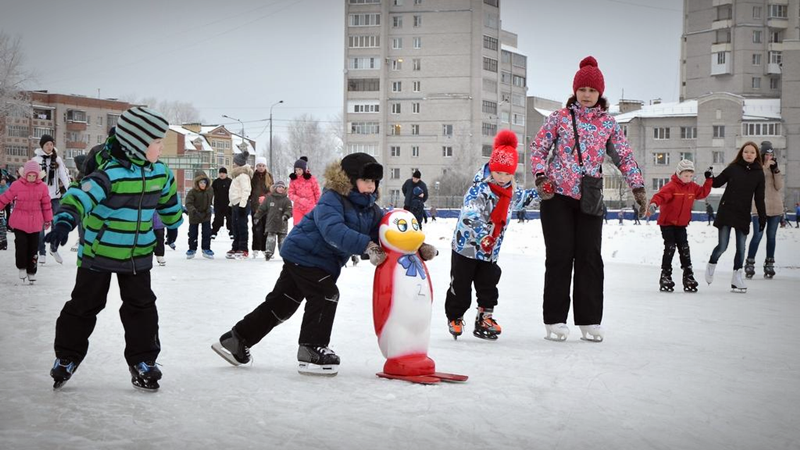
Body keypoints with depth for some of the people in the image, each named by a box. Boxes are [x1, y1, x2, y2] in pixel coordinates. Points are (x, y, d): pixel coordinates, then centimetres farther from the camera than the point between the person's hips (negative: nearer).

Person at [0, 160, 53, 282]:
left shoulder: (43, 187, -4)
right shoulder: (17, 185, -9)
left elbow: (46, 204, 5)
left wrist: (48, 220, 11)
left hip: (35, 222, 2)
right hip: (19, 221, -2)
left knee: (33, 247, 7)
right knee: (21, 244, -7)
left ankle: (31, 271, 20)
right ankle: (22, 267, 15)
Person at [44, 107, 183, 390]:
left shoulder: (160, 172, -2)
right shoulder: (111, 173, -25)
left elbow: (168, 201, 17)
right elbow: (81, 195, -38)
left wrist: (173, 225, 32)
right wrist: (65, 221, -55)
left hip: (138, 255, 5)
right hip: (99, 252, -5)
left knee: (142, 306, 5)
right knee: (85, 305, 7)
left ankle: (143, 361, 17)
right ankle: (67, 357, 23)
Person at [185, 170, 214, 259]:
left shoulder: (210, 191, -5)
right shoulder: (192, 192, -20)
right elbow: (188, 203, -28)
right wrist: (193, 210, -43)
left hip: (206, 215, 3)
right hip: (194, 216, -3)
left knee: (207, 233, 1)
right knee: (193, 234, 8)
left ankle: (206, 249, 13)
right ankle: (192, 249, 23)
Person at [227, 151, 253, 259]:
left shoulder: (243, 175, -12)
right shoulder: (238, 174, 20)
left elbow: (246, 191, -19)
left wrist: (242, 205, -23)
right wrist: (232, 205, 22)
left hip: (241, 204, -11)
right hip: (236, 204, 11)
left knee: (242, 227, -9)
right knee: (236, 227, 13)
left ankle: (243, 250, -8)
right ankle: (235, 248, 19)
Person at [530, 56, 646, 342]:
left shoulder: (609, 123, 8)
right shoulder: (560, 117, 3)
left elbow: (625, 157, 8)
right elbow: (538, 147, 3)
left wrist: (638, 187, -1)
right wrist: (540, 176, -11)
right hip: (556, 195, -2)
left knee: (590, 256, 0)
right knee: (560, 255, -2)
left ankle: (589, 320, 7)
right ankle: (555, 319, 5)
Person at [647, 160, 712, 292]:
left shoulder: (693, 187, 5)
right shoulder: (671, 186, -17)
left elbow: (703, 193, 18)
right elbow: (660, 195, -31)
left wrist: (709, 180, 9)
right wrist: (654, 204, -51)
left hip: (681, 224, 6)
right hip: (667, 223, -5)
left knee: (684, 249, 3)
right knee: (670, 248, -10)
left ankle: (688, 276, 9)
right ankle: (665, 276, -2)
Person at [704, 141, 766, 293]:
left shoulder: (759, 173, 3)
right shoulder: (733, 168, -2)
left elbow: (759, 198, 6)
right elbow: (717, 183, 6)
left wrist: (762, 217, 4)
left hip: (743, 215, 2)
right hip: (726, 212, -2)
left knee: (741, 248, 4)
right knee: (722, 246, -4)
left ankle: (736, 277, 13)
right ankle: (711, 265, 24)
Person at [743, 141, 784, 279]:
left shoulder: (775, 168, 12)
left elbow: (779, 187, 1)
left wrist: (776, 170, -9)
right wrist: (765, 167, -21)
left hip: (775, 208, 4)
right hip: (759, 208, -4)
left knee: (771, 236, 5)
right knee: (757, 236, -10)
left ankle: (769, 265, 9)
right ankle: (750, 264, -6)